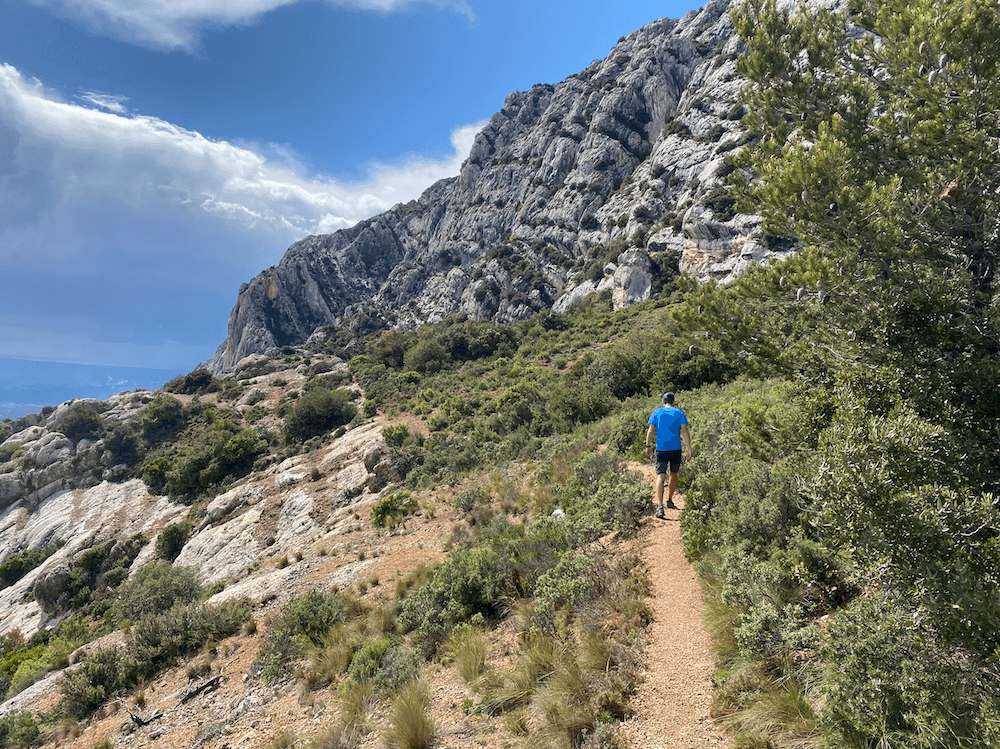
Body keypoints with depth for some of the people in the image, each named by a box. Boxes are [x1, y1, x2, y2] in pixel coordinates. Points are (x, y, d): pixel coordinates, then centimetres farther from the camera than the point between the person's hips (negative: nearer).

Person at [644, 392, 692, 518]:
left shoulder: (657, 412, 6)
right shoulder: (680, 413, 5)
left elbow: (651, 431, 1)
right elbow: (685, 432, -3)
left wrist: (648, 446, 9)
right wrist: (689, 450, -4)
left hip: (661, 449, -1)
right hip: (675, 449, 1)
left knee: (660, 476, -8)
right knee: (674, 475, 21)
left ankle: (659, 506, -23)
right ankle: (669, 500, 33)